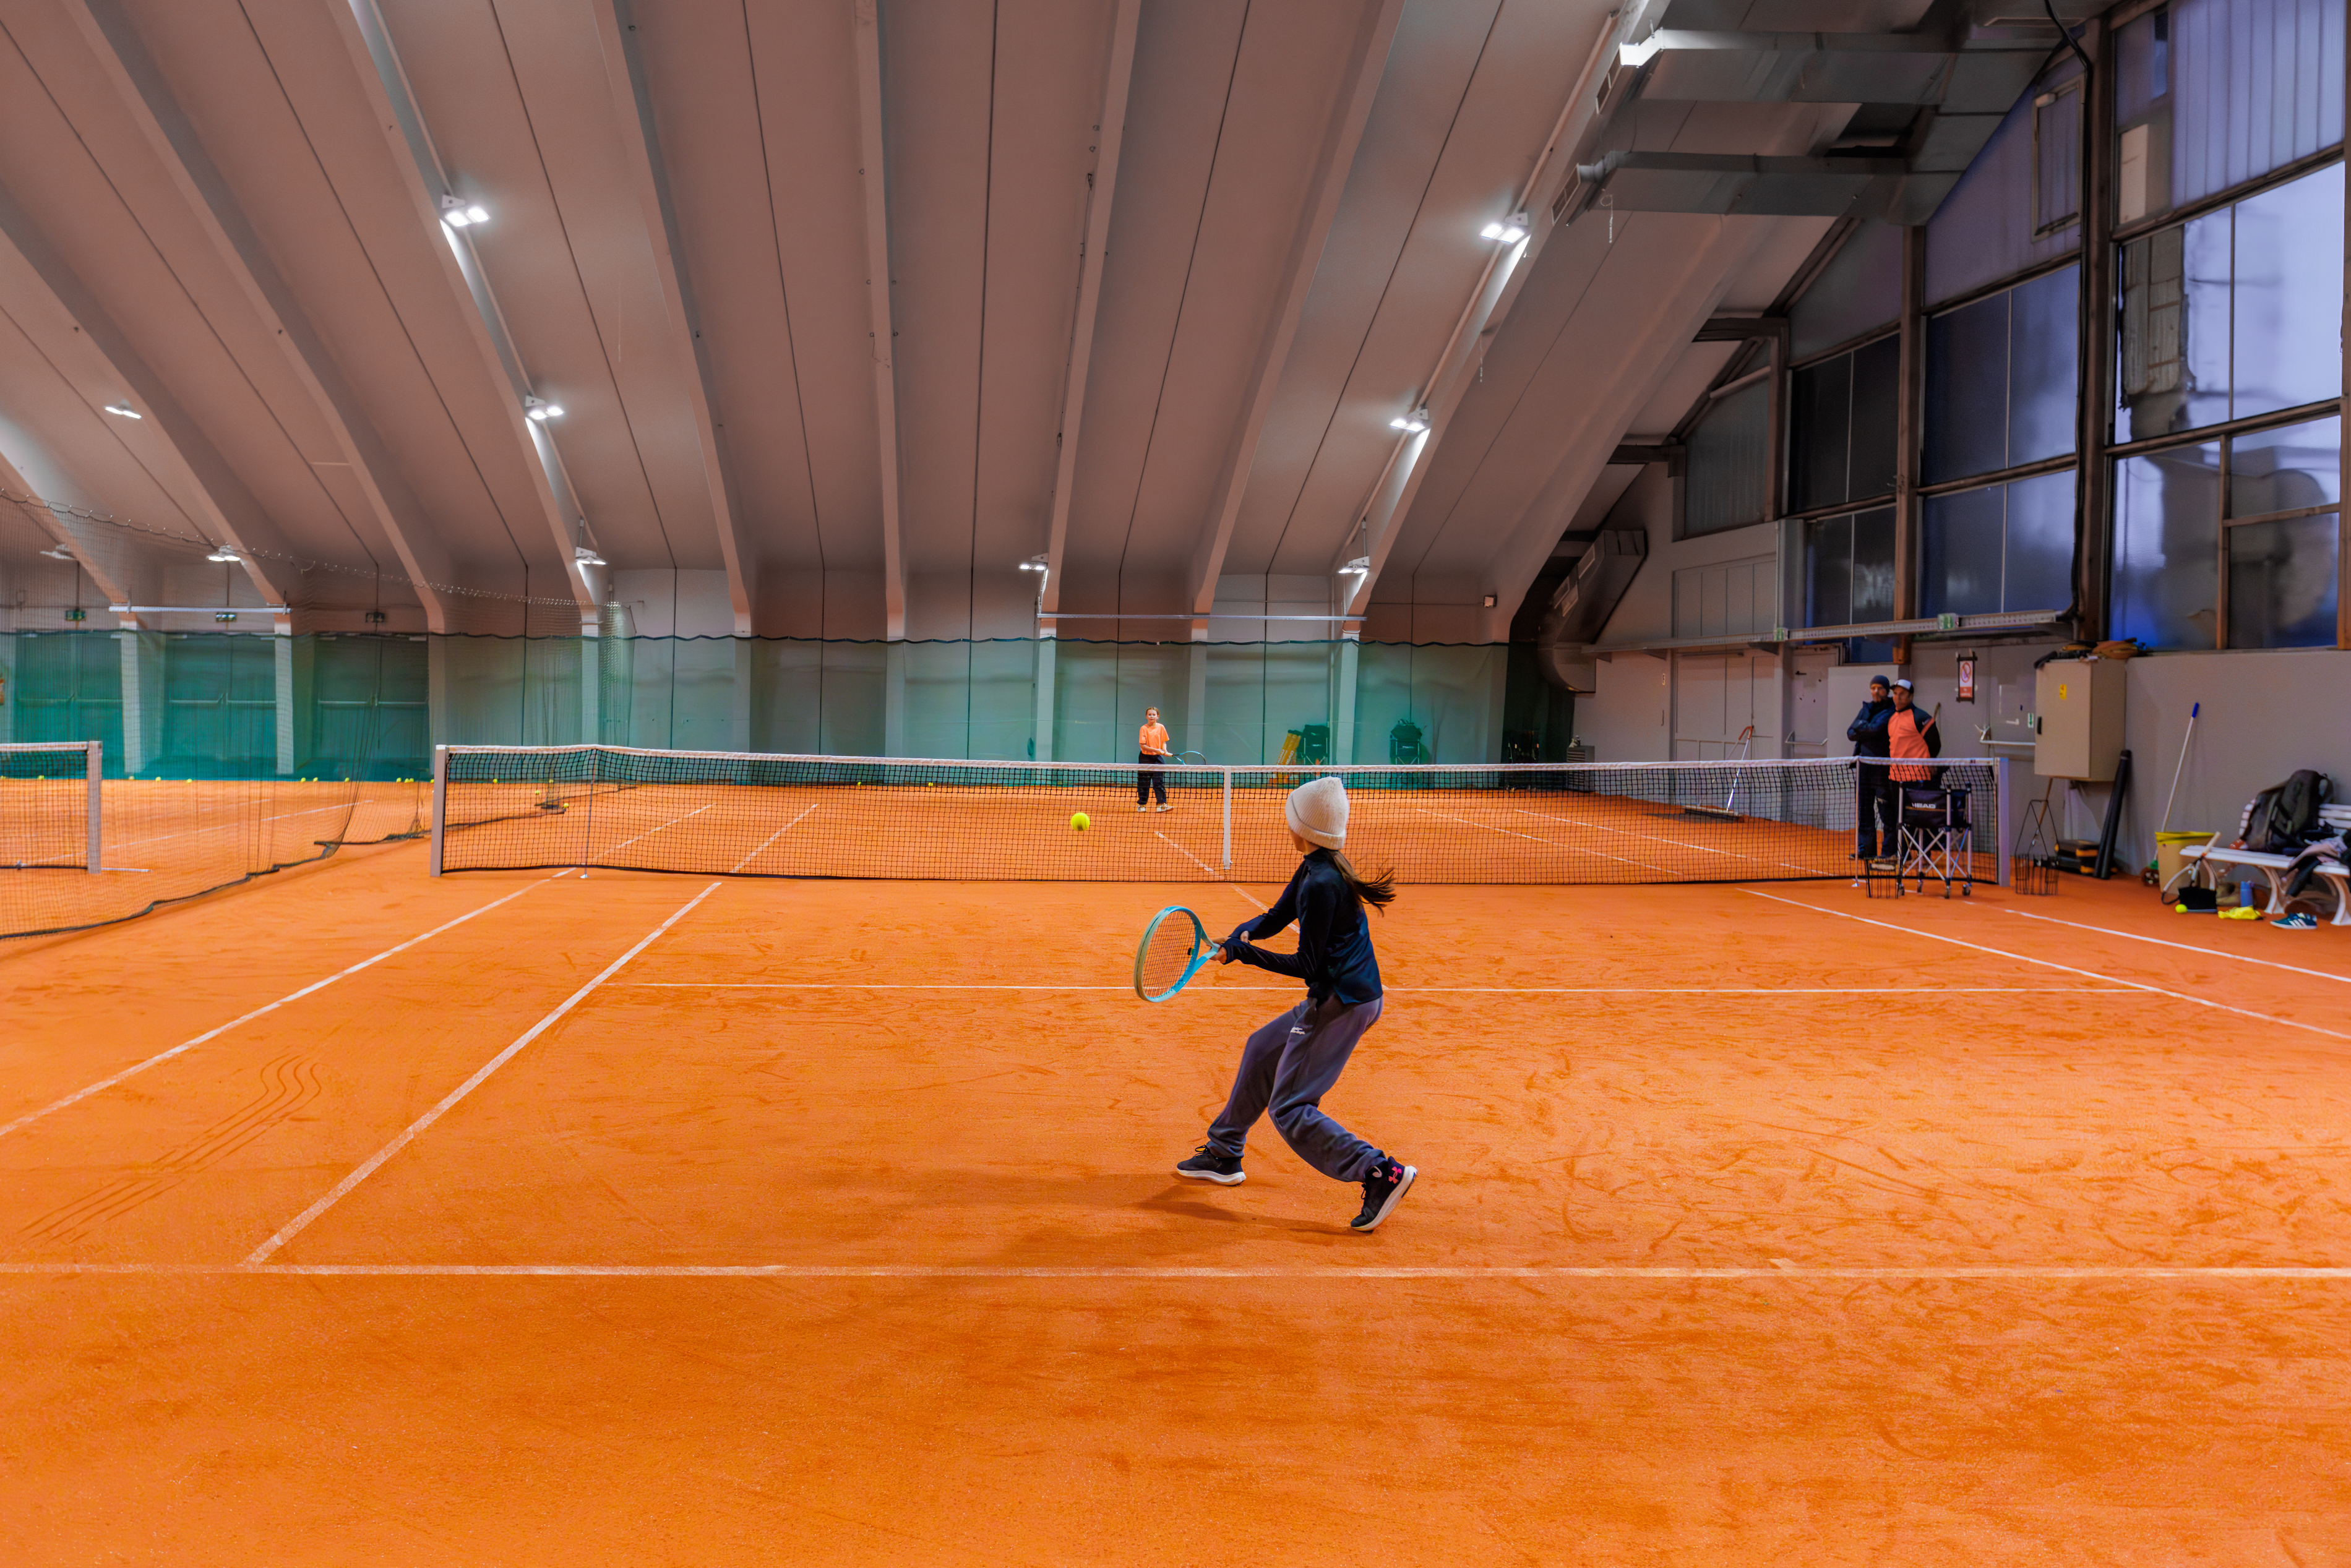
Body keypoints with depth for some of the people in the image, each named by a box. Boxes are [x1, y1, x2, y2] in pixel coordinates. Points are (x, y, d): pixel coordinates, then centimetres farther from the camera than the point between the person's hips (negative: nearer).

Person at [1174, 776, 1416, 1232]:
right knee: (1262, 1049, 25)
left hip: (1341, 1003, -10)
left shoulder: (1321, 885, -22)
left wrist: (1243, 953, -14)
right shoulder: (1313, 870, 8)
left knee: (1289, 1109, -6)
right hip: (1333, 999, 10)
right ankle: (1224, 1155, 37)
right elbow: (1276, 917, 17)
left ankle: (1382, 1173, -15)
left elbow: (1307, 965, -18)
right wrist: (1242, 934, -4)